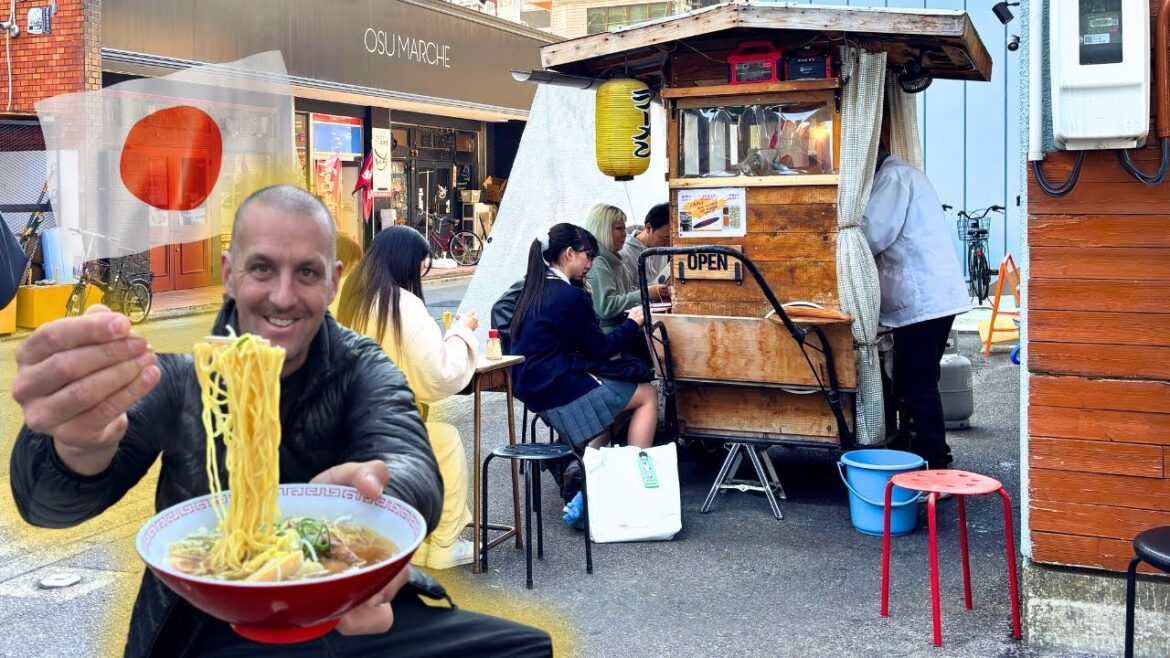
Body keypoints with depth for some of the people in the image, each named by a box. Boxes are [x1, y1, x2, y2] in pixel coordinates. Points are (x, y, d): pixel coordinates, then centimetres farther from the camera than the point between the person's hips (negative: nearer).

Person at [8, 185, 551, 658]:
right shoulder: (176, 375, -2)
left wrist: (367, 495, -45)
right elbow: (51, 502, -17)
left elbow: (412, 469, -19)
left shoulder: (364, 371, 1)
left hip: (351, 611, 2)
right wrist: (81, 446, -42)